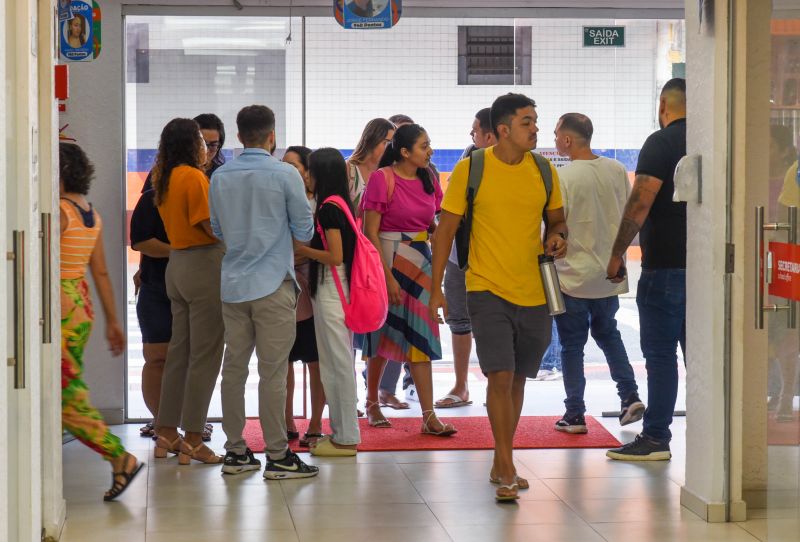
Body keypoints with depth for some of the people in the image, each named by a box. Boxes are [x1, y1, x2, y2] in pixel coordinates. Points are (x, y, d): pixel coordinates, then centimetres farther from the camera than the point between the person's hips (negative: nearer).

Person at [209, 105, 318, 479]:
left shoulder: (220, 177, 6)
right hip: (273, 284, -5)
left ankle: (235, 452, 14)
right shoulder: (285, 175, -8)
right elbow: (304, 231, -1)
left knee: (234, 368, 9)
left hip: (233, 284, 5)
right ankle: (277, 456, 1)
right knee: (272, 372, -2)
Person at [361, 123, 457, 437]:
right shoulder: (382, 179, -12)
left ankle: (429, 416, -2)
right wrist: (387, 278, -17)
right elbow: (370, 231, -13)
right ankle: (372, 404, 26)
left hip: (419, 262, 5)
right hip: (388, 260, -5)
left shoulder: (428, 181, 7)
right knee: (383, 334, 7)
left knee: (420, 336, 1)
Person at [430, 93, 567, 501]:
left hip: (534, 294, 4)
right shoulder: (470, 170, -6)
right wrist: (436, 288, -5)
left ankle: (500, 466, 25)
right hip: (488, 290, -4)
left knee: (517, 379, 12)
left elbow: (556, 219, 19)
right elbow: (446, 229, -2)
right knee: (500, 376, -13)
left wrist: (558, 237, -5)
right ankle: (507, 471, -6)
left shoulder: (543, 171, 4)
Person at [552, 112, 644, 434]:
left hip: (573, 276, -5)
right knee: (607, 333, 23)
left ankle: (575, 415, 7)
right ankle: (630, 396, 12)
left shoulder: (562, 178, -16)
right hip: (610, 273, 5)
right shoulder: (616, 170, 0)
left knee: (572, 345, 6)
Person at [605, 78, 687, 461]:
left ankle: (655, 437, 0)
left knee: (660, 352, -2)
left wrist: (617, 254, -10)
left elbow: (639, 204, -16)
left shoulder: (661, 142, -10)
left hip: (666, 264, -7)